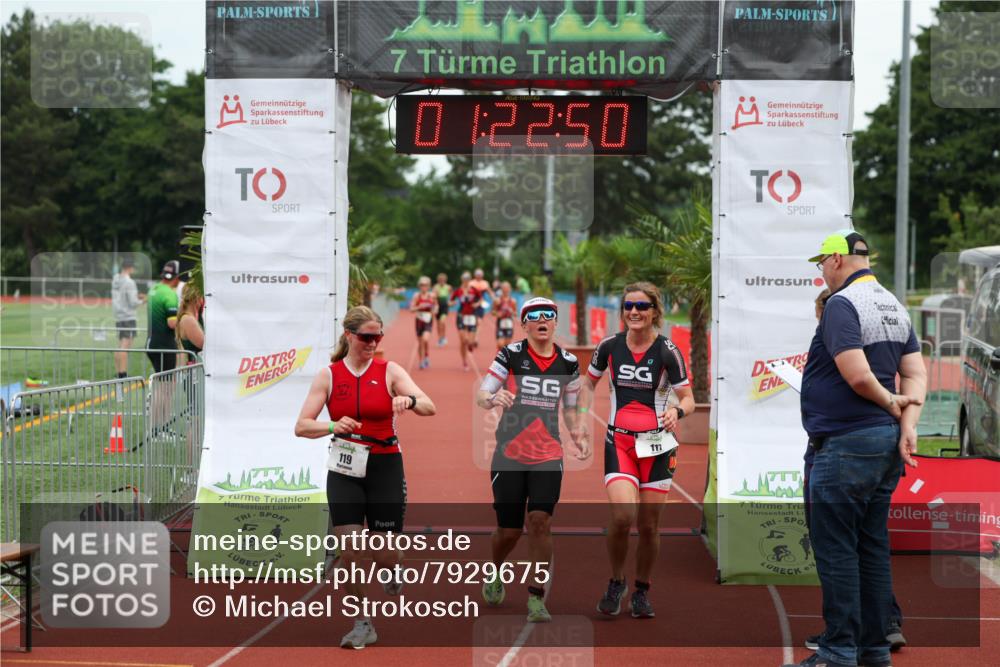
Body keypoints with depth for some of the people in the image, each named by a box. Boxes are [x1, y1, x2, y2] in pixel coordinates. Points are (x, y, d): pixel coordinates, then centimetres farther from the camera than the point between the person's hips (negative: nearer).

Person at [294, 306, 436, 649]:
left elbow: (429, 407, -15)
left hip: (385, 467, -1)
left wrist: (409, 401, -37)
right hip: (345, 469, 1)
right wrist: (334, 426, -23)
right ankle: (363, 624, 6)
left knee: (383, 554, 2)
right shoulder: (328, 375, 0)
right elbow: (301, 426, -4)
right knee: (349, 548, -9)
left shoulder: (389, 371, -2)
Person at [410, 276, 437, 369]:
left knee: (425, 339, -22)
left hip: (428, 321, -1)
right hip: (419, 321, 1)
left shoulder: (432, 296, 0)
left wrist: (435, 311, -3)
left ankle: (427, 356, 3)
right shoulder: (416, 296, -3)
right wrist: (420, 307, -23)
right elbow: (411, 309, -6)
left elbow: (436, 305, 18)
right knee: (420, 343, 8)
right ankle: (422, 361, 24)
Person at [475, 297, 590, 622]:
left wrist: (578, 437, 3)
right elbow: (481, 395, -6)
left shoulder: (568, 363, 6)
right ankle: (495, 572, 37)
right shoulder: (511, 355, -3)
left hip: (548, 455, 1)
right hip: (509, 454, -1)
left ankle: (537, 598, -4)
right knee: (509, 530, 3)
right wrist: (492, 398, -29)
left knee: (540, 522, -13)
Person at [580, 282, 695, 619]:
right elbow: (589, 382, 17)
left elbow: (688, 399, -2)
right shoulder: (610, 346, 1)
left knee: (649, 525, 4)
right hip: (619, 442, 0)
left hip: (656, 444, 0)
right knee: (623, 516, -19)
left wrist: (677, 411, -25)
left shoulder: (667, 351, -5)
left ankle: (642, 592, 26)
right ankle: (616, 583, 6)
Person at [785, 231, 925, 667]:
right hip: (886, 442, 9)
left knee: (835, 549, -4)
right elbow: (917, 374, 9)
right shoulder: (894, 306, 15)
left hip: (846, 445, -9)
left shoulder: (841, 304, -13)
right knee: (873, 548, 13)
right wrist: (907, 426, 1)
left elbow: (857, 375, -23)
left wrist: (891, 402, -6)